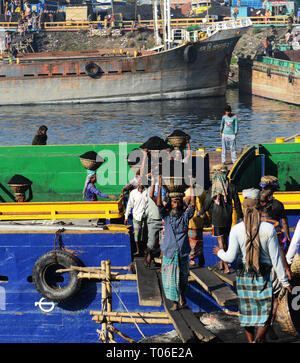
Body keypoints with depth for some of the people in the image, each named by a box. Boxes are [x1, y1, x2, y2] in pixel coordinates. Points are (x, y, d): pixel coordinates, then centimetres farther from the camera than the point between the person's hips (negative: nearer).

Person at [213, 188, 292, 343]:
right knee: (265, 312, 7)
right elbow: (276, 258, -9)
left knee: (246, 309, 17)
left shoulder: (236, 229, -11)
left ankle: (250, 340, 27)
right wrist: (284, 281, 1)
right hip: (264, 276, -2)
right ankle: (258, 340, -11)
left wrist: (219, 252, 13)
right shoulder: (269, 229, -13)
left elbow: (230, 257, -10)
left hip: (243, 274, 2)